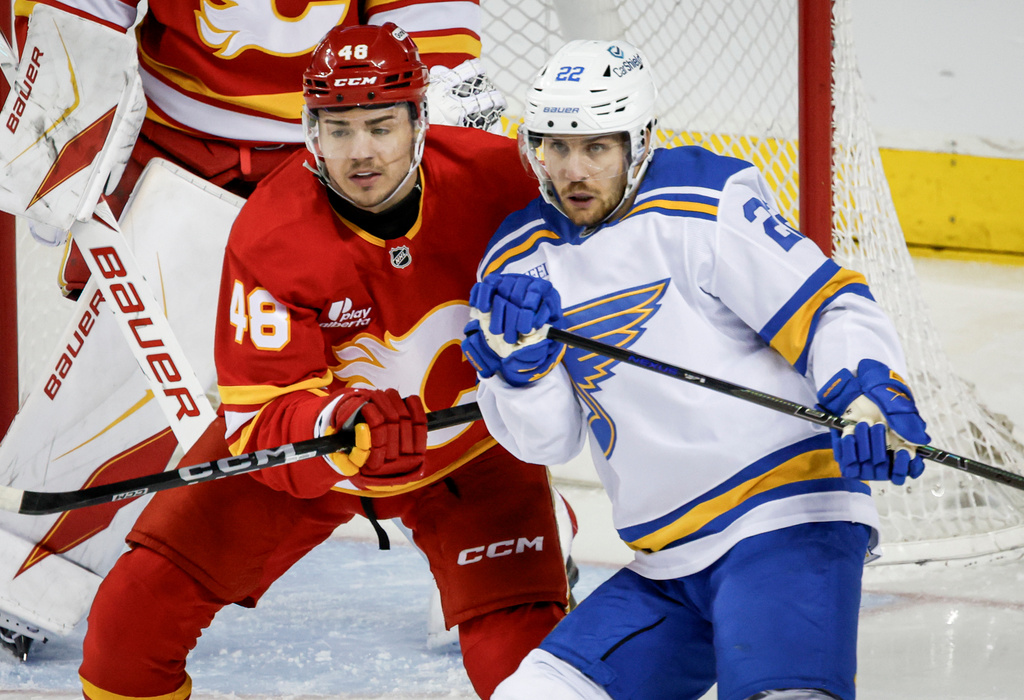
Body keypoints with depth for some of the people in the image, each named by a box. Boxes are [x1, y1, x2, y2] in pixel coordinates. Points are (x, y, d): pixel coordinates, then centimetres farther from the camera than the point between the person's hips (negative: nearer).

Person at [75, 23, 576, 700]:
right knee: (134, 612, -6)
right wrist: (337, 429, -48)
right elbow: (260, 419, -29)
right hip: (303, 444, 0)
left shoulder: (495, 175, -23)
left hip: (468, 449, 0)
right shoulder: (269, 236, -26)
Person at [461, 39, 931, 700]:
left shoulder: (704, 207, -7)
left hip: (787, 525, -7)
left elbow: (832, 309, -10)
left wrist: (871, 398, -28)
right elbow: (547, 438, 10)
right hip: (669, 567, 7)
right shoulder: (521, 261, 12)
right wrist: (518, 363, -9)